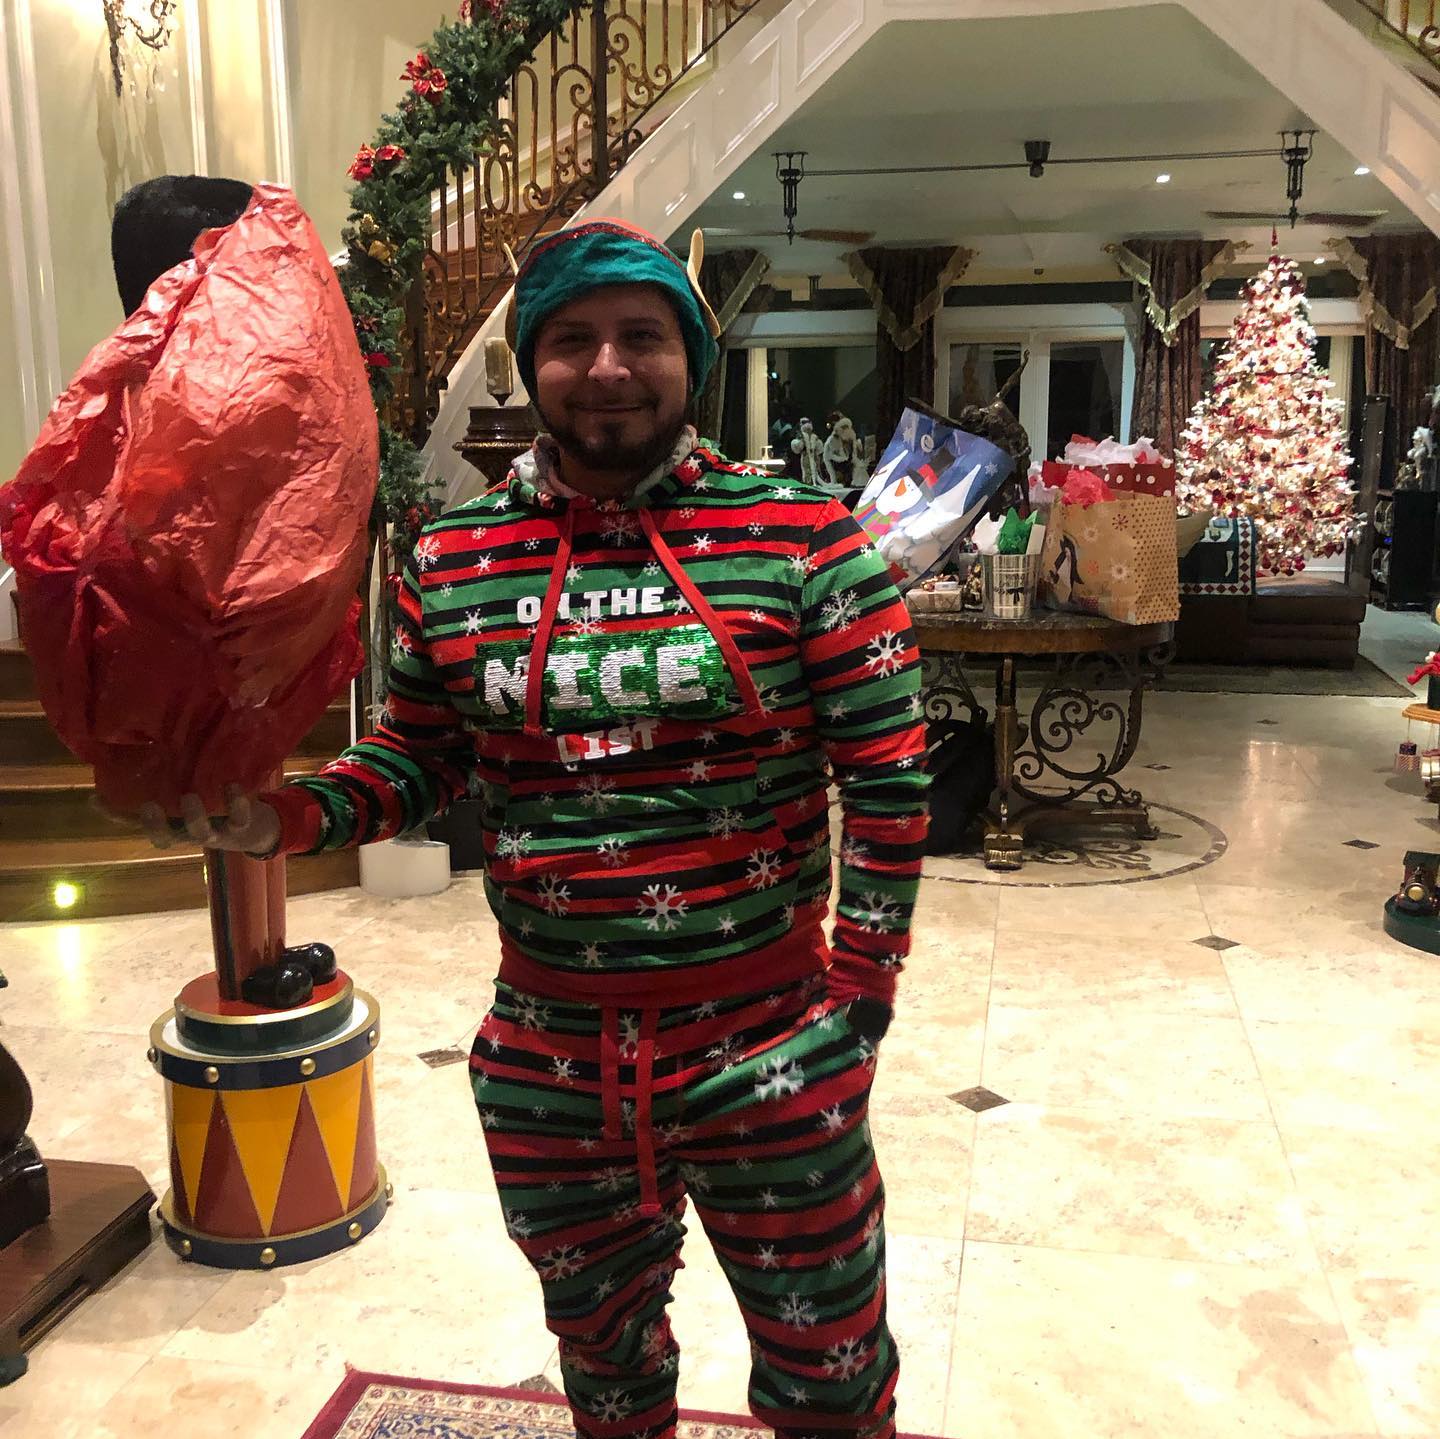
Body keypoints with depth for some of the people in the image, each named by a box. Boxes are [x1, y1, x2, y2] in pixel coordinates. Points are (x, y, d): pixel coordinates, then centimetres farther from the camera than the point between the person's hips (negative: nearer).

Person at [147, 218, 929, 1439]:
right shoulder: (452, 561, -1)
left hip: (770, 1047, -2)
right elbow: (415, 756, 8)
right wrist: (287, 818, -9)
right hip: (544, 1059, 3)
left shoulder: (802, 539, -10)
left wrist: (862, 981, -8)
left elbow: (889, 772, -7)